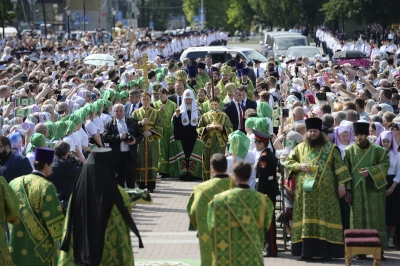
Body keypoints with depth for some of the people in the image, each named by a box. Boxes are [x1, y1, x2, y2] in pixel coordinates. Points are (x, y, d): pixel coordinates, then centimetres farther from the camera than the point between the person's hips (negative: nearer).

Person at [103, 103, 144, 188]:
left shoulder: (132, 121, 9)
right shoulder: (109, 124, 4)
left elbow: (140, 135, 10)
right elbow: (105, 138, -9)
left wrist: (135, 141, -12)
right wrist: (118, 137, -20)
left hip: (131, 155, 1)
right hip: (117, 156, -1)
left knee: (131, 177, 0)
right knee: (119, 179, 4)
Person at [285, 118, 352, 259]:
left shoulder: (330, 148, 5)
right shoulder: (300, 148, 12)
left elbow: (339, 166, 2)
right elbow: (288, 162, 12)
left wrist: (341, 184, -6)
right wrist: (299, 166, -7)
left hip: (325, 191, -2)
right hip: (305, 191, 2)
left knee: (324, 219, -4)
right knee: (306, 218, 0)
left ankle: (326, 251, -2)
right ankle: (306, 251, 2)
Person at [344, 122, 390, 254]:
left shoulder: (377, 150, 1)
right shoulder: (349, 151, 5)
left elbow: (386, 163, -6)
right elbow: (346, 172, 4)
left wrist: (369, 171, -16)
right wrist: (348, 189, -3)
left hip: (373, 190, -1)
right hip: (357, 192, 1)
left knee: (375, 218, -1)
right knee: (358, 218, -1)